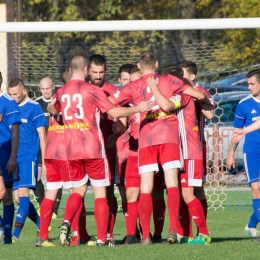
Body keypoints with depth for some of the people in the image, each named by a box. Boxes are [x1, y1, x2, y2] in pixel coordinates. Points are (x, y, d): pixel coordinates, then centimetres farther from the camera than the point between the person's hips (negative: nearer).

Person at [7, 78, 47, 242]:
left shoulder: (34, 108, -3)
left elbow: (42, 136, -2)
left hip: (28, 157, -6)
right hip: (14, 158, 6)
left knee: (23, 193, -14)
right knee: (18, 197, 5)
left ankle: (16, 234, -20)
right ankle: (42, 228, 19)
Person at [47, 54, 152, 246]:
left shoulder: (62, 92, 7)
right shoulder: (92, 90, -9)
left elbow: (53, 110, 28)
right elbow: (114, 112, -13)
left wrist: (50, 107, 51)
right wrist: (138, 108, -3)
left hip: (72, 151, 5)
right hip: (94, 150, -5)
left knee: (78, 189, 18)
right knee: (100, 193, 2)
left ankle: (66, 223, -7)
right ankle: (102, 238, -2)